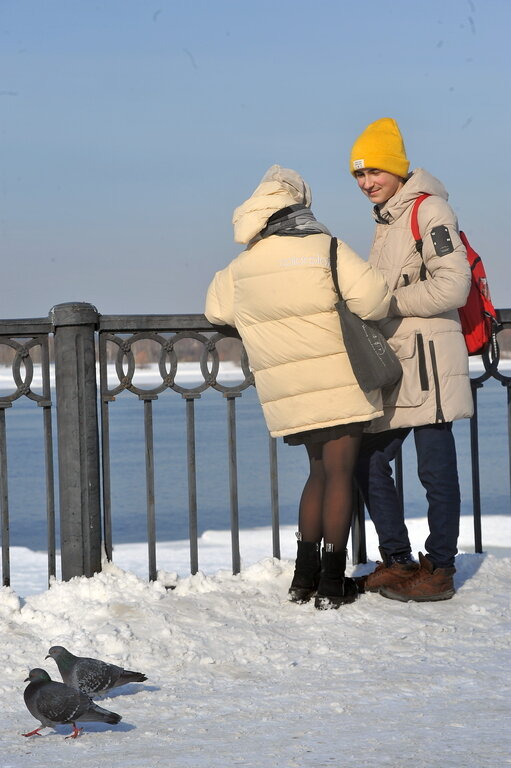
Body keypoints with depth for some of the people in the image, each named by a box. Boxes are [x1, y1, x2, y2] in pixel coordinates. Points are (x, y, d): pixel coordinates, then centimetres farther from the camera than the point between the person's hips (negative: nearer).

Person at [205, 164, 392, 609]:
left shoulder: (240, 268, 5)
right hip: (338, 384, -5)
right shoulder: (325, 249, -12)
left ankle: (304, 577, 15)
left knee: (320, 472, 19)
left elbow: (217, 310, 21)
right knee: (339, 475, 1)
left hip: (288, 393, 5)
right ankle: (332, 584, 1)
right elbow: (372, 297, -23)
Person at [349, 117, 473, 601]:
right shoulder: (385, 221, 20)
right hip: (392, 363, 9)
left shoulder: (428, 211, -7)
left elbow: (452, 286, -17)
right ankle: (397, 562, 17)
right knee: (369, 462, 8)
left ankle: (439, 569, 4)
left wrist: (389, 301, -12)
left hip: (428, 360, -9)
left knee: (436, 470, -4)